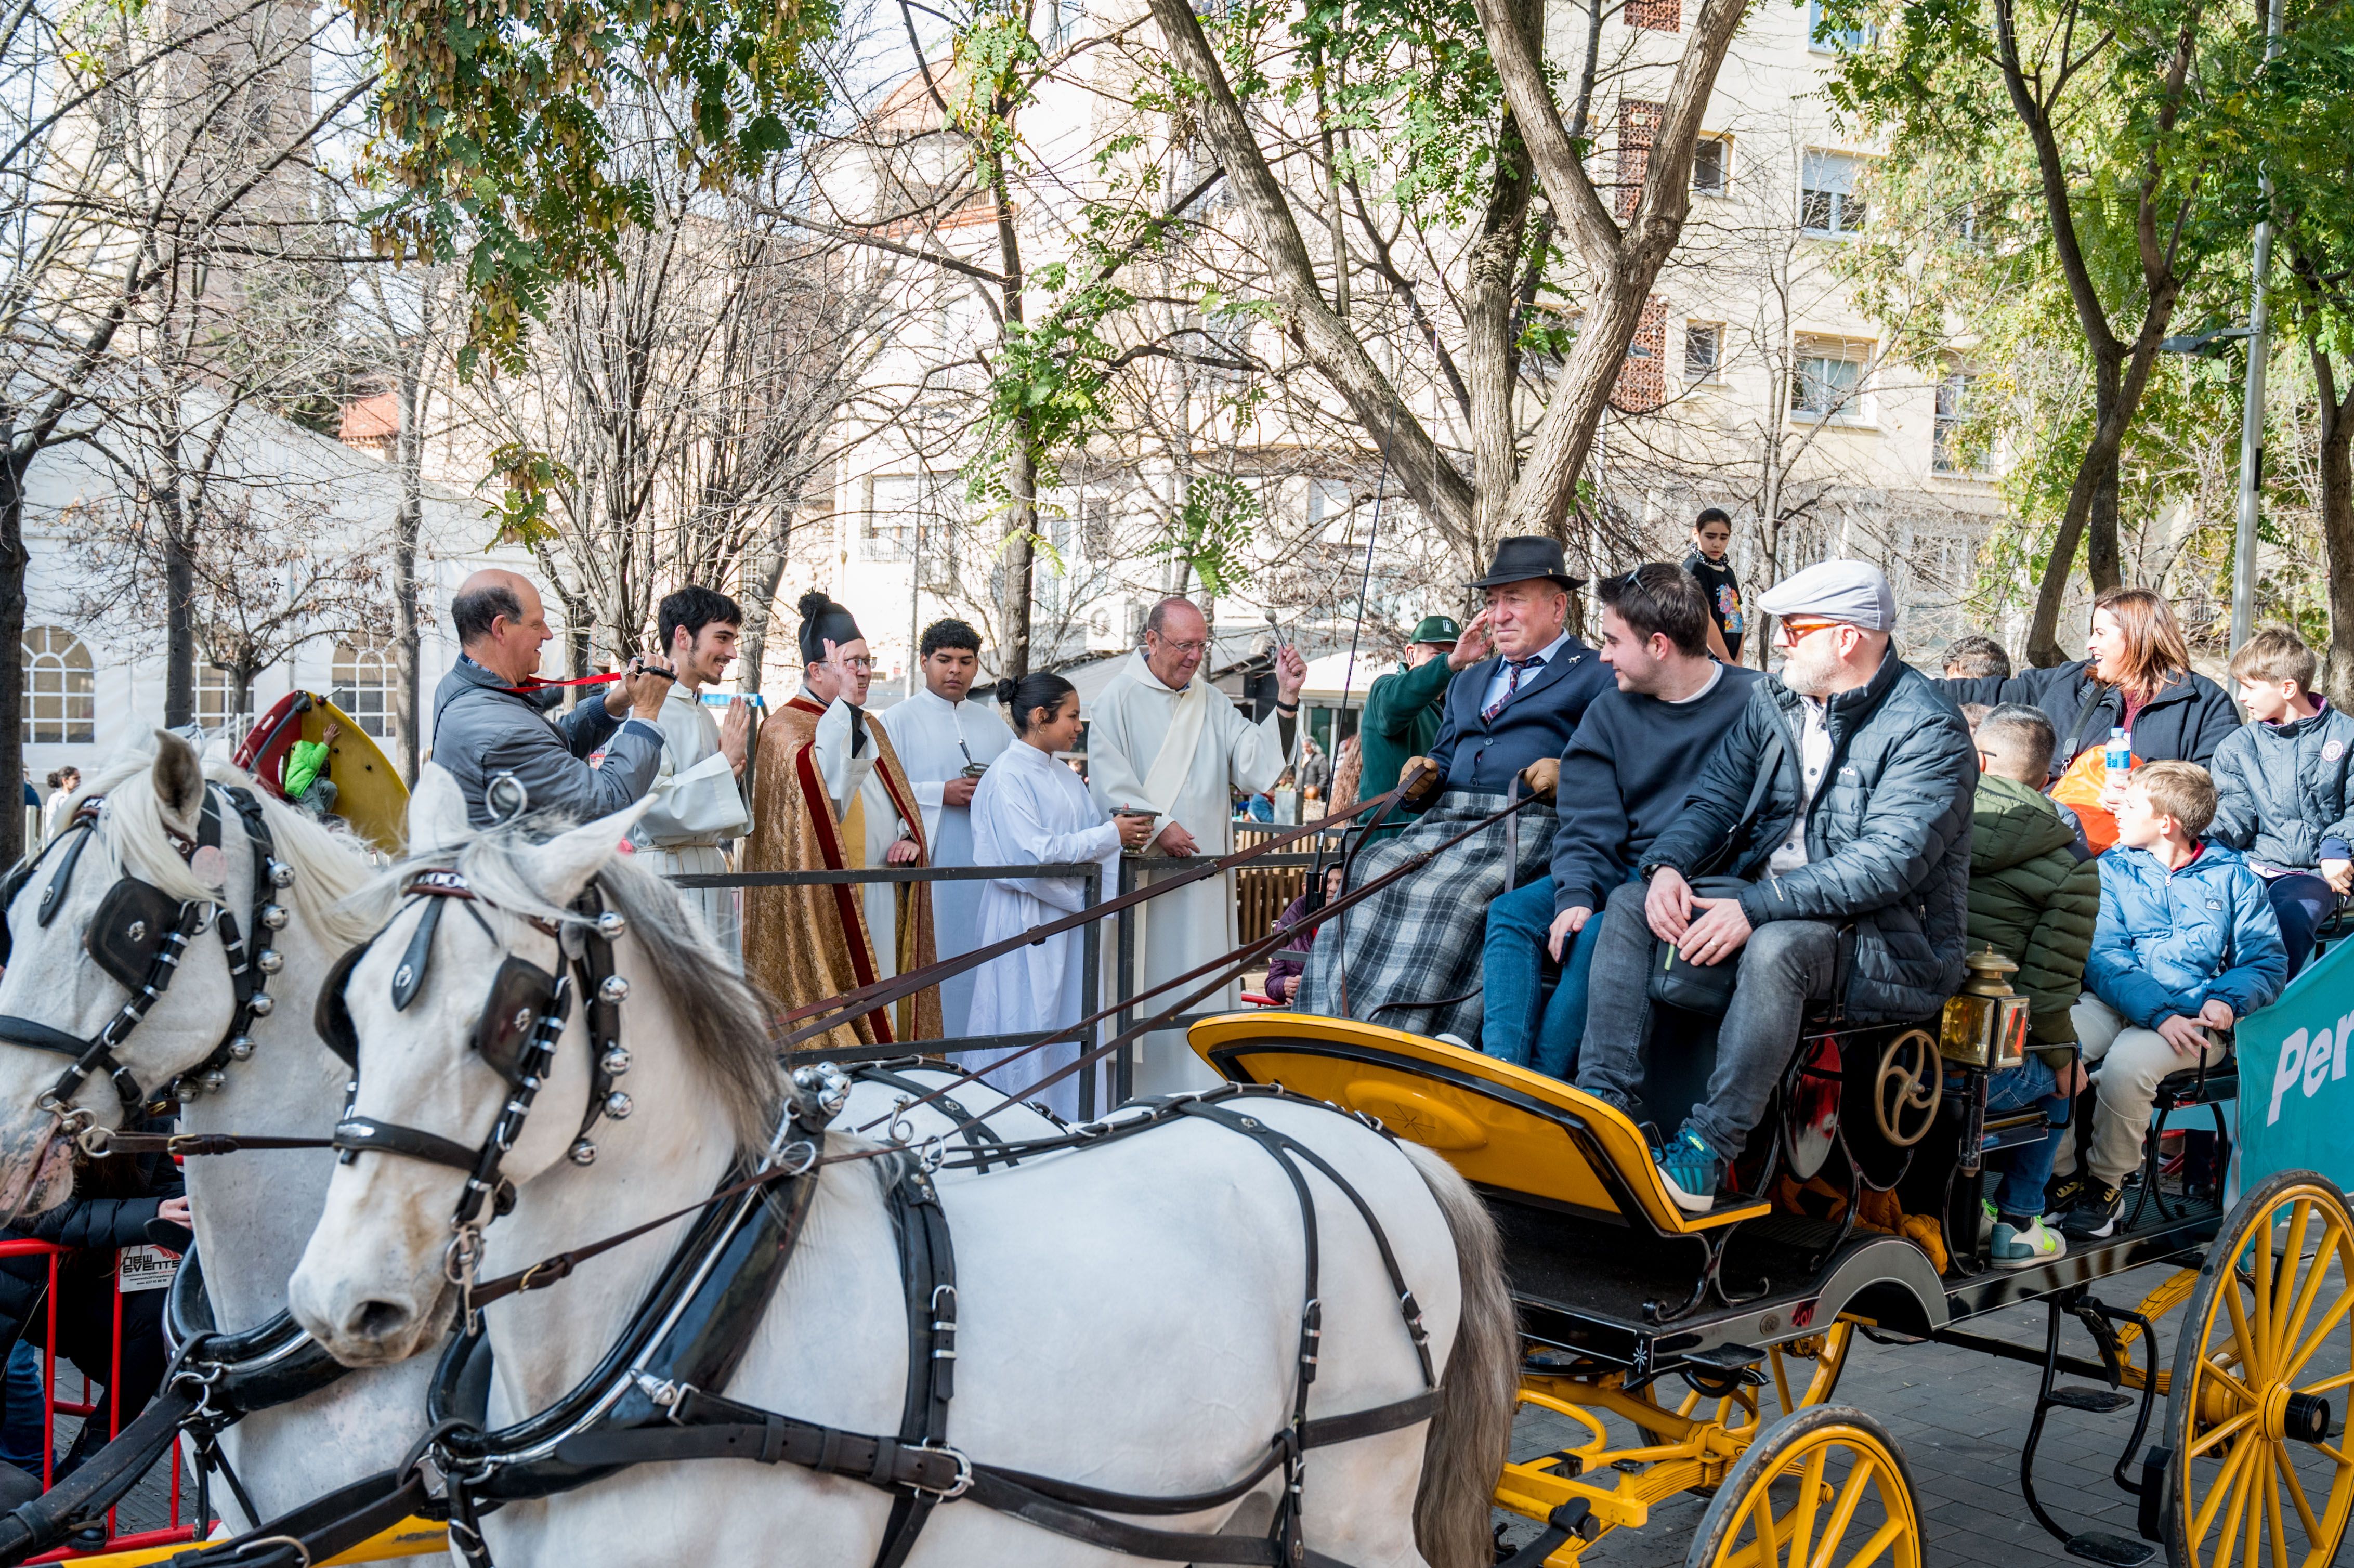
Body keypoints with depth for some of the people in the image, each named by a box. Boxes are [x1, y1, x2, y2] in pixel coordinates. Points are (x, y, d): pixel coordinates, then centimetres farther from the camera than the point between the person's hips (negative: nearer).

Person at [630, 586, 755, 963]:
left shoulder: (701, 712, 18)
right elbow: (651, 803, -21)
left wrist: (734, 772, 6)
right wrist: (724, 763, -14)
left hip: (709, 875, 9)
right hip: (664, 872, -9)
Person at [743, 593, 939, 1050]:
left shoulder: (869, 727, 18)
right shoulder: (786, 728, -7)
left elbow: (900, 798, 23)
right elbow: (821, 786, -27)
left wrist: (909, 838, 1)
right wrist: (845, 702, -24)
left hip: (882, 897, 7)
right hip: (829, 904, -7)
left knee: (880, 1009, 8)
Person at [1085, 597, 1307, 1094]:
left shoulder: (1212, 703, 14)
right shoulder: (1120, 698, 0)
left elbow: (1255, 763, 2)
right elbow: (1109, 779, -8)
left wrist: (1286, 699, -9)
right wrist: (1157, 826, -18)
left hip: (1203, 868, 5)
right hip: (1140, 864, -5)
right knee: (1145, 975, -3)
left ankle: (1200, 1089, 7)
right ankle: (1138, 1091, 3)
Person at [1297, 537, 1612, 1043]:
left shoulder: (1598, 676, 11)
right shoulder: (1469, 681, 32)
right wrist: (1424, 778, 10)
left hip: (1527, 828, -6)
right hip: (1446, 825, 6)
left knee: (1450, 892, -35)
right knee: (1369, 875, -23)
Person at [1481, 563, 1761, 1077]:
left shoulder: (1755, 702, -3)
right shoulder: (1609, 712, 12)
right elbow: (1589, 823, 4)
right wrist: (1576, 894, -15)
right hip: (1624, 875, 6)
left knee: (1597, 936, -31)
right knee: (1511, 913, -17)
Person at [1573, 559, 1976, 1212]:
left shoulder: (1927, 730, -14)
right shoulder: (1775, 699, 9)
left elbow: (1888, 863, -25)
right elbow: (1715, 797, 10)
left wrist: (1756, 908, -31)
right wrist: (1666, 866, -13)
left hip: (1884, 934, -7)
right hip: (1767, 896, 8)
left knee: (1777, 946, -38)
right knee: (1631, 903, -8)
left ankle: (1709, 1149, -32)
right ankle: (1606, 1099, -17)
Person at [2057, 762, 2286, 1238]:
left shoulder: (2232, 874, 12)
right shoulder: (2113, 868, 13)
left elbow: (2268, 958, 8)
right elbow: (2103, 956, -1)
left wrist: (2228, 1001, -14)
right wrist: (2158, 1014, -18)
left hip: (2194, 1020, -2)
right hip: (2116, 1005, 2)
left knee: (2127, 1063, -34)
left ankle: (2107, 1185, -12)